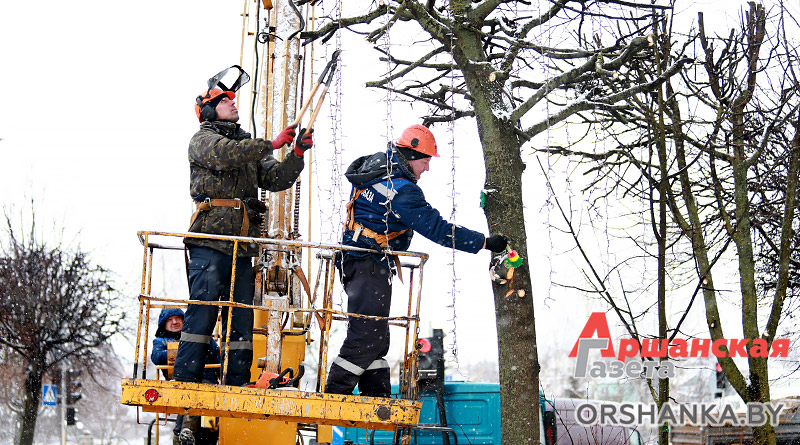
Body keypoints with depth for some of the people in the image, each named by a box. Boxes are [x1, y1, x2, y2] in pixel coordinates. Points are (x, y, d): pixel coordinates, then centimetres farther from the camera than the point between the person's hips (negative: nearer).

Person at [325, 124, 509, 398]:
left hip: (355, 262, 11)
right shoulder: (401, 192, -20)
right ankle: (334, 395, -7)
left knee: (376, 335, 13)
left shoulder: (375, 164, 8)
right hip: (371, 265, -11)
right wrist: (485, 243, -16)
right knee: (368, 335, -9)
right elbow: (437, 229, -21)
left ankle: (377, 396, 16)